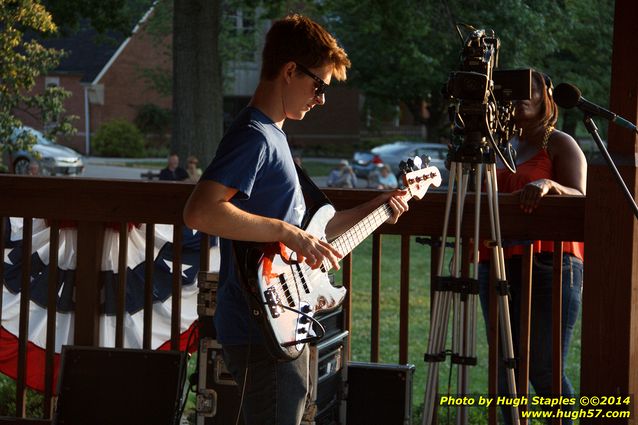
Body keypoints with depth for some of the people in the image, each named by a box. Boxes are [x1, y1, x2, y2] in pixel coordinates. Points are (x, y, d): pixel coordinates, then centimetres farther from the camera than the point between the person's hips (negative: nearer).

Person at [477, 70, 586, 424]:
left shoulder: (560, 144, 3)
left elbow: (579, 198, -11)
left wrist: (550, 185, -29)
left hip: (547, 265, -7)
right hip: (496, 267, 7)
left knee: (544, 369, -11)